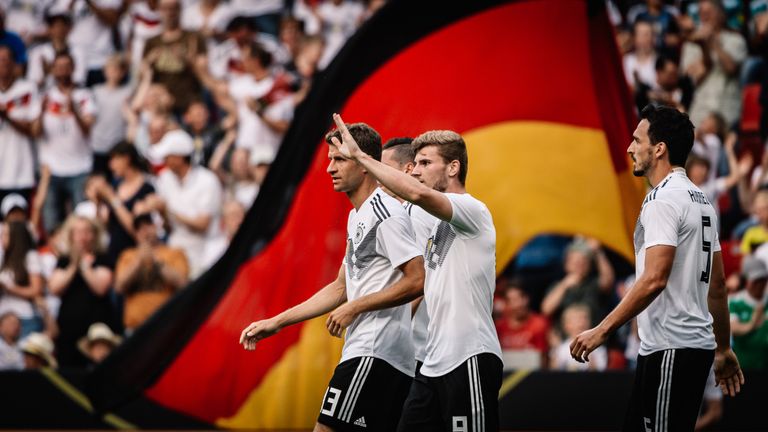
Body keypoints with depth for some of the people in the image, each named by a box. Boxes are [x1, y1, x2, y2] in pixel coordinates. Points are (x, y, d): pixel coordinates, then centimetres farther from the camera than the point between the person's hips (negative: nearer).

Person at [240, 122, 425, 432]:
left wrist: (354, 308, -14)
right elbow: (341, 288, 25)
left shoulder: (386, 215, -11)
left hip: (374, 355, -10)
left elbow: (417, 281, -18)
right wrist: (276, 322, 21)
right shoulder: (357, 217, 20)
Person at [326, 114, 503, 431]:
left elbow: (417, 193, -28)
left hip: (470, 360, -9)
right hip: (434, 363, 9)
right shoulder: (439, 224, 20)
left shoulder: (473, 211, -10)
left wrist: (359, 156, -23)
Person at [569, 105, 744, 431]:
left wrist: (602, 330, -23)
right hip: (696, 344, 11)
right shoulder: (700, 199, 17)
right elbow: (717, 284, 21)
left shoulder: (664, 200, -14)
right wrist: (723, 349, 25)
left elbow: (654, 280, -24)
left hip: (670, 350, -11)